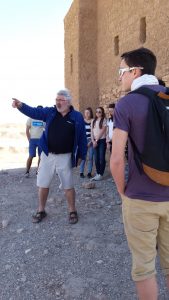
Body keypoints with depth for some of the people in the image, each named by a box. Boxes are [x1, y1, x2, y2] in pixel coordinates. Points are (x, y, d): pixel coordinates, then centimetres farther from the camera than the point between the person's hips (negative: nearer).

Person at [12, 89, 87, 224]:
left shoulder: (77, 117, -5)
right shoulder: (50, 112, 2)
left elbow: (82, 138, -2)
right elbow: (34, 112, -10)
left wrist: (80, 156, -2)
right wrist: (21, 105, -29)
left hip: (65, 157, -3)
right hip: (48, 155, 3)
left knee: (68, 186, 8)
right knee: (43, 184, 11)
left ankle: (72, 211, 25)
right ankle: (41, 210, 29)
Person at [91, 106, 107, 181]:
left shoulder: (104, 120, -3)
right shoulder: (94, 121, 12)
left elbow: (102, 131, -9)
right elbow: (92, 132, 8)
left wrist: (96, 140, -9)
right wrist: (93, 140, -4)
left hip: (102, 140, -5)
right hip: (95, 141, 5)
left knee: (101, 158, -3)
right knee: (96, 158, 6)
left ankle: (101, 174, 4)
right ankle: (97, 173, 15)